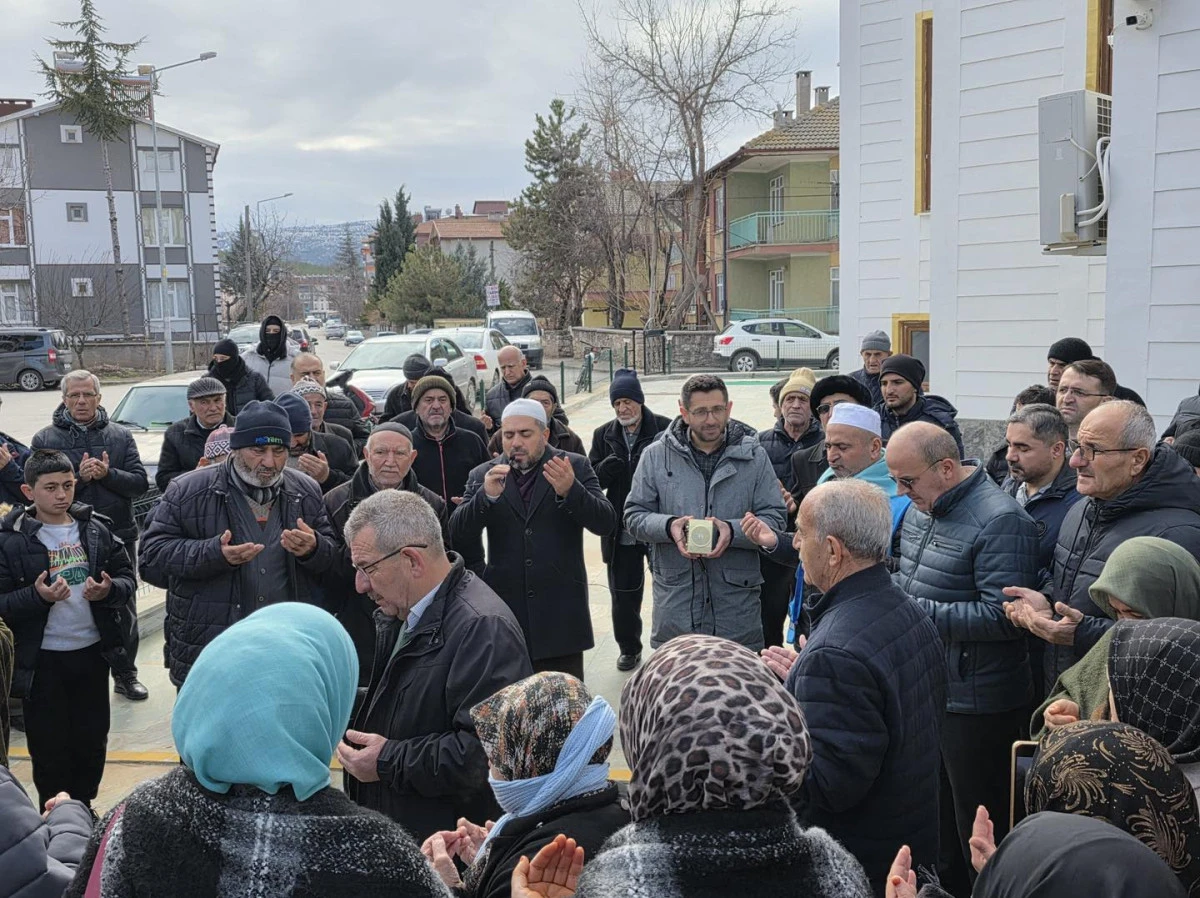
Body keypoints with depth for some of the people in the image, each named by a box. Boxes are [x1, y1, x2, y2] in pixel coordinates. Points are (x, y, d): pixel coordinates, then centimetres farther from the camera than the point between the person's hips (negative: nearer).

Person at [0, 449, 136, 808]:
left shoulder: (95, 529, 2)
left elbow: (128, 579, 6)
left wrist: (109, 590, -15)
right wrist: (37, 596, -26)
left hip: (92, 653, 3)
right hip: (41, 661, -3)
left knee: (93, 742, 14)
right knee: (50, 751, 8)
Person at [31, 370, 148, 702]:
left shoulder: (120, 435, 6)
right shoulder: (45, 439, 3)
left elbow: (140, 483, -1)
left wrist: (108, 474, -18)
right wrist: (79, 477, -18)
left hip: (119, 537, 1)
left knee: (124, 610, 10)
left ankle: (125, 674, 23)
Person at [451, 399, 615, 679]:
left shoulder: (575, 467, 1)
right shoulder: (483, 475, 6)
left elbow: (605, 524, -8)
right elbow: (458, 533, -4)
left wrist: (570, 490, -26)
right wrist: (487, 496, -22)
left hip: (560, 613, -1)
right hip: (503, 611, 2)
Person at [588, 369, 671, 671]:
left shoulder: (665, 429, -9)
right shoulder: (604, 435, 5)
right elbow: (591, 482, 5)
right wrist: (605, 470, -17)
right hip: (621, 530, 4)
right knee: (623, 594, 13)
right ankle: (629, 649, 31)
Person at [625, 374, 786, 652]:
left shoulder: (753, 457, 4)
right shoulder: (656, 455, 4)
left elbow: (774, 518, 1)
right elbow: (634, 515, 6)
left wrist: (733, 530, -17)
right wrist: (668, 526, -15)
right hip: (675, 597, 0)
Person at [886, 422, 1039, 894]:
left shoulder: (1000, 522, -20)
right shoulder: (921, 509, 8)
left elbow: (1000, 616, -25)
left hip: (975, 703, -8)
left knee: (980, 834, 8)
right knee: (935, 819, 23)